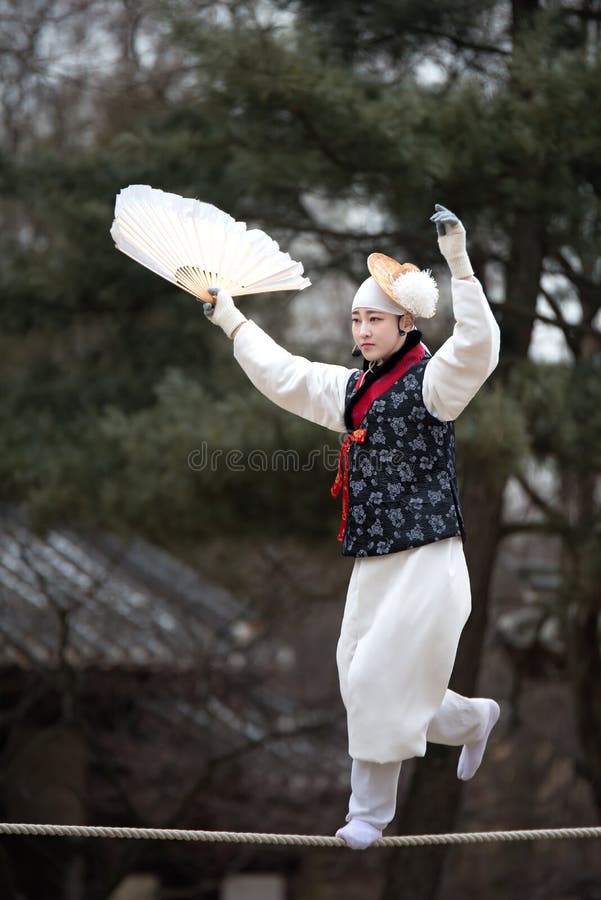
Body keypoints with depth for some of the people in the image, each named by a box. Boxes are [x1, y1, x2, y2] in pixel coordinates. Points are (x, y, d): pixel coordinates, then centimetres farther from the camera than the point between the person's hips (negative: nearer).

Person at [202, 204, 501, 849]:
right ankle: (472, 719, 30)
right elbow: (283, 374, 28)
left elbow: (477, 347, -29)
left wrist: (459, 266, -36)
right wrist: (231, 322, 34)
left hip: (427, 563, -8)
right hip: (372, 564, 8)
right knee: (359, 681, 9)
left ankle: (370, 810, 10)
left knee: (379, 681, -8)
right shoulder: (351, 389, 14)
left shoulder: (431, 381, -9)